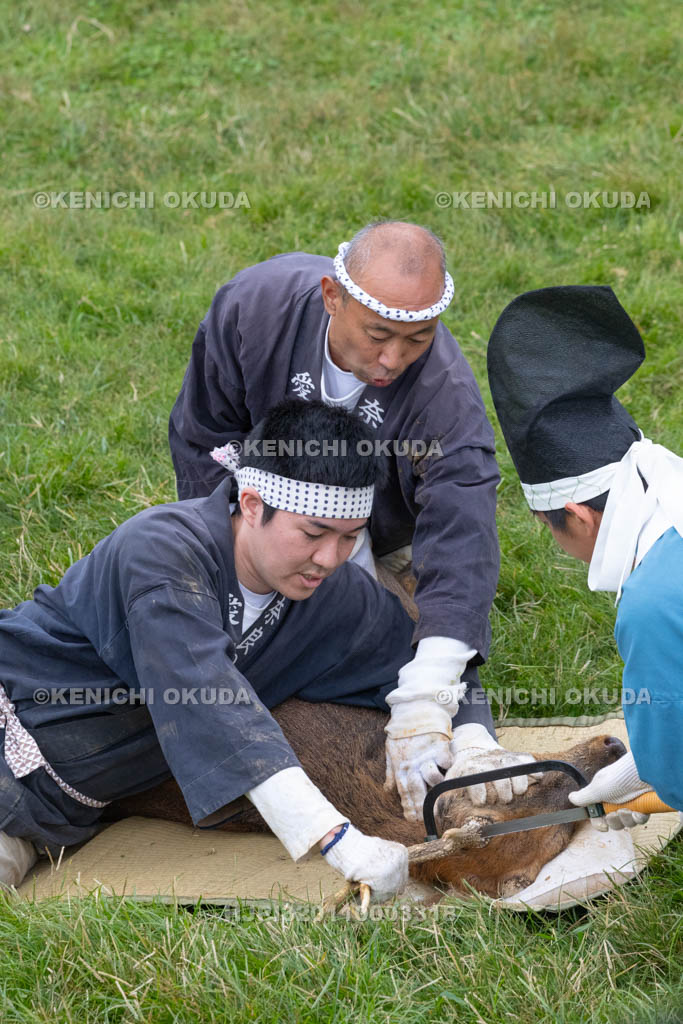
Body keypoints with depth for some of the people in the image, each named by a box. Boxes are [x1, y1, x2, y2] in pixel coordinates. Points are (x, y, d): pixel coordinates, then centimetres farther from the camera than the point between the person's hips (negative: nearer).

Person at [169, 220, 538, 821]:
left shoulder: (447, 398, -39)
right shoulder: (253, 305, -33)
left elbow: (460, 552, -48)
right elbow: (201, 442, -15)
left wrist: (422, 707, -60)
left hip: (383, 531, -1)